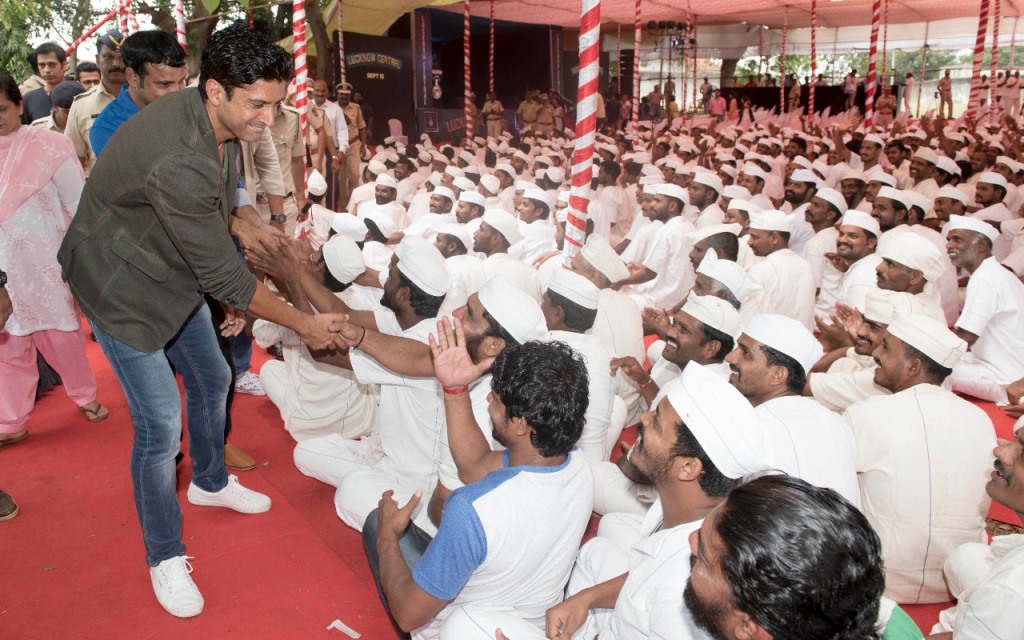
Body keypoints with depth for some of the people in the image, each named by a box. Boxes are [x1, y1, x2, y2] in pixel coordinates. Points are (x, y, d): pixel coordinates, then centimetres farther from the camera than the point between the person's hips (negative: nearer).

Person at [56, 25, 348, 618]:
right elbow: (223, 274, -30)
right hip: (123, 285, -8)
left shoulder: (212, 118, -11)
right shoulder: (178, 161, -38)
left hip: (175, 270, 9)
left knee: (212, 378, 18)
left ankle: (210, 481, 44)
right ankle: (165, 555, 15)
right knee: (161, 423, -6)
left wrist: (239, 225, -4)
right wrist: (305, 324, -21)